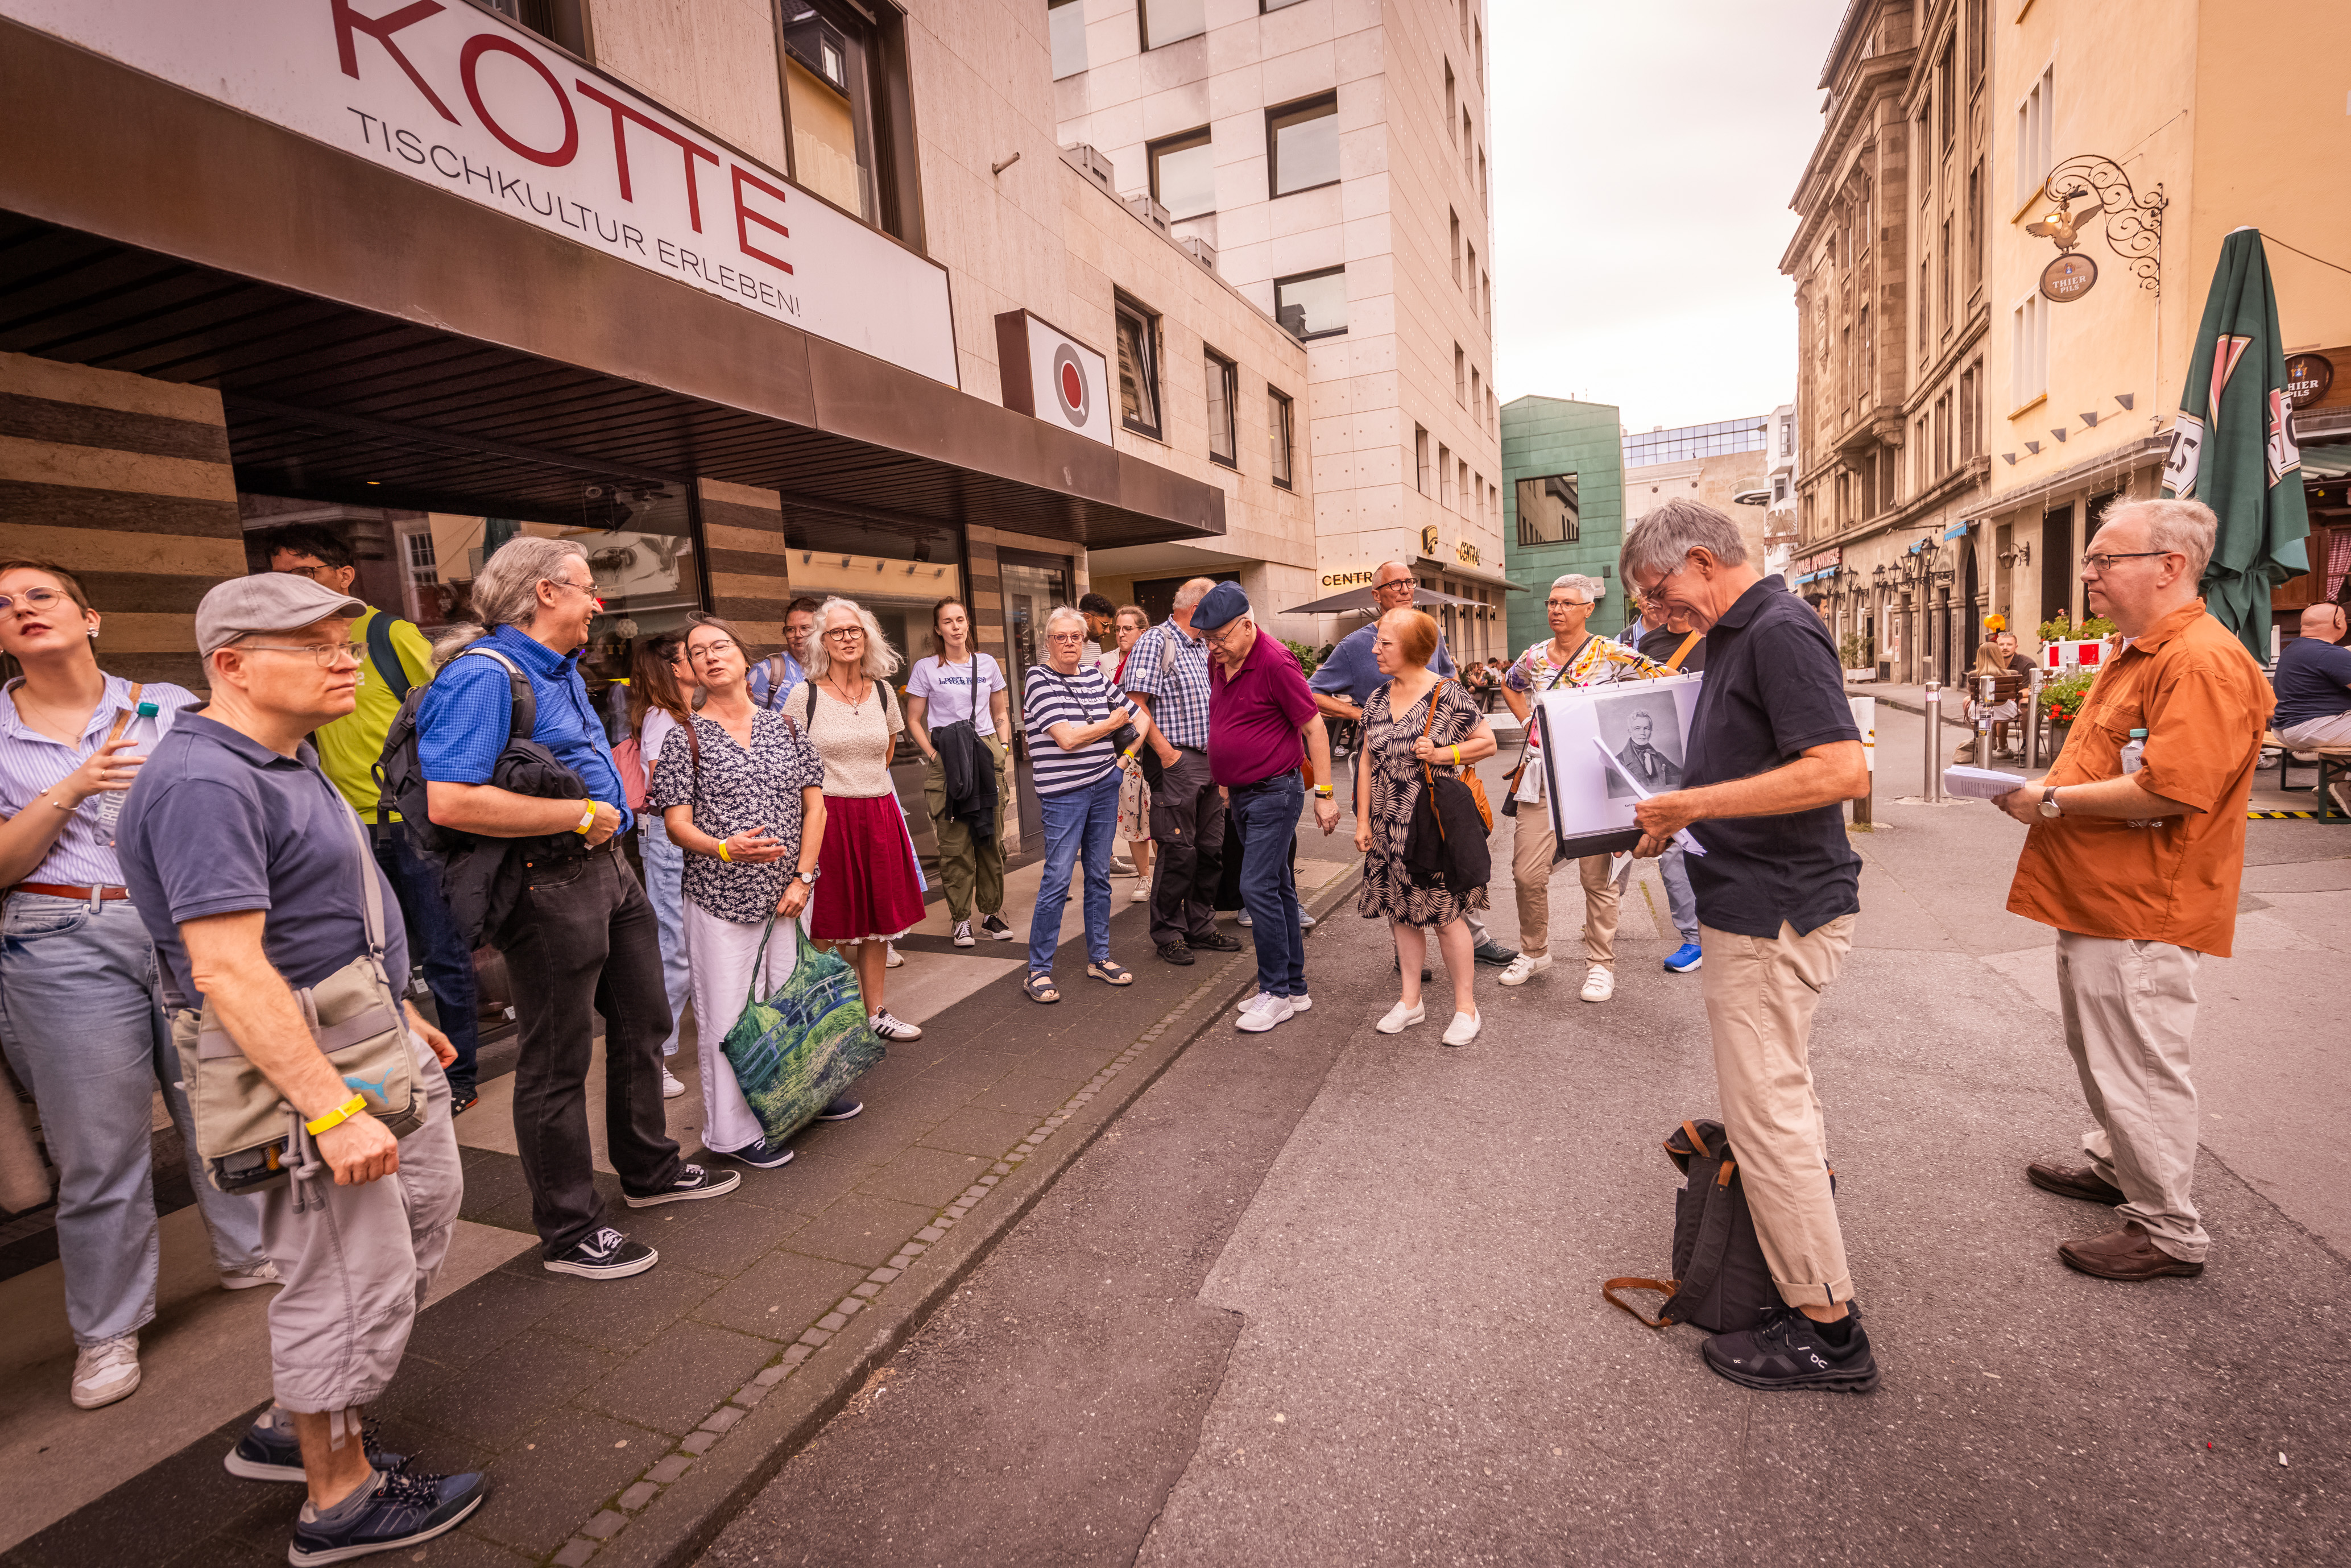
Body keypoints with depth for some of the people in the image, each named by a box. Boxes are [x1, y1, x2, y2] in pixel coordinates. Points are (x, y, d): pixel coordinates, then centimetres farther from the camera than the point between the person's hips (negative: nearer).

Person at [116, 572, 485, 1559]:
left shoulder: (286, 759, 11)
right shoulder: (205, 782, -22)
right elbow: (228, 970, -28)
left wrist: (403, 1014, 22)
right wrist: (333, 1109, -28)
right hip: (294, 1062, -10)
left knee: (424, 1211, 21)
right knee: (350, 1276, 3)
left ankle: (291, 1430, 38)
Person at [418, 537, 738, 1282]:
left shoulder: (563, 669, 14)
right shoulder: (483, 676, -18)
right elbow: (450, 802, -29)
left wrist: (609, 814, 12)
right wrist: (581, 816, -22)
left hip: (607, 869, 10)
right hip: (550, 887, -10)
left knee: (643, 1023, 20)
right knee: (558, 1060, 4)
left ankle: (650, 1169, 40)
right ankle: (569, 1230, 20)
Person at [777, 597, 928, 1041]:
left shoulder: (882, 691, 7)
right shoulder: (804, 696, -6)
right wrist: (835, 785, 2)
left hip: (879, 813, 4)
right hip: (826, 816, -4)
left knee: (878, 919, 11)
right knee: (833, 923, 3)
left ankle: (876, 1012, 25)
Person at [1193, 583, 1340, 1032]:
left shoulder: (1275, 662, -16)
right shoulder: (1220, 665, 8)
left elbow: (1314, 727, -15)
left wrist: (1325, 793, -15)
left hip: (1274, 792, -8)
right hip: (1241, 794, 8)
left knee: (1258, 888, -10)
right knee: (1278, 889, 13)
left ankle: (1276, 992, 3)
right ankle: (1294, 989, 22)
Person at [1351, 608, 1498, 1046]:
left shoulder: (1448, 695, -9)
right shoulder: (1378, 698, 8)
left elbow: (1488, 743, -2)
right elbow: (1368, 762, 12)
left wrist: (1443, 754, -17)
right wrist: (1363, 820, 8)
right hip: (1389, 826, 6)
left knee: (1445, 914, 0)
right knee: (1401, 911, 11)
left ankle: (1466, 1007, 15)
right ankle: (1410, 1001, 24)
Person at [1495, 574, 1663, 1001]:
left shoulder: (1611, 655, -6)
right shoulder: (1534, 657, 7)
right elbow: (1509, 686, 27)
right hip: (1542, 775, 4)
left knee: (1598, 876, 3)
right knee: (1527, 873, 5)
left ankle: (1600, 965, 18)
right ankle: (1534, 952, 25)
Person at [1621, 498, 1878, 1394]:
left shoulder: (1779, 632, -18)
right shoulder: (1736, 637, 13)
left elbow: (1841, 771, -28)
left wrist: (1695, 803, -23)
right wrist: (1676, 816, 8)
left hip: (1774, 914, -10)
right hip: (1767, 903, 10)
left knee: (1766, 1111, 0)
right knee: (1781, 1093, 25)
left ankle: (1827, 1329, 15)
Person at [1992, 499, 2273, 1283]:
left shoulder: (2203, 660, -19)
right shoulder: (2132, 652, 14)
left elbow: (2169, 789, -28)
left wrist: (2053, 801, -18)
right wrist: (2043, 791, 7)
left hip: (2143, 911, -11)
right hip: (2099, 897, 11)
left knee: (2138, 1068, 1)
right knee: (2098, 1049, 24)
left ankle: (2169, 1231, 17)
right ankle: (2116, 1166, 41)